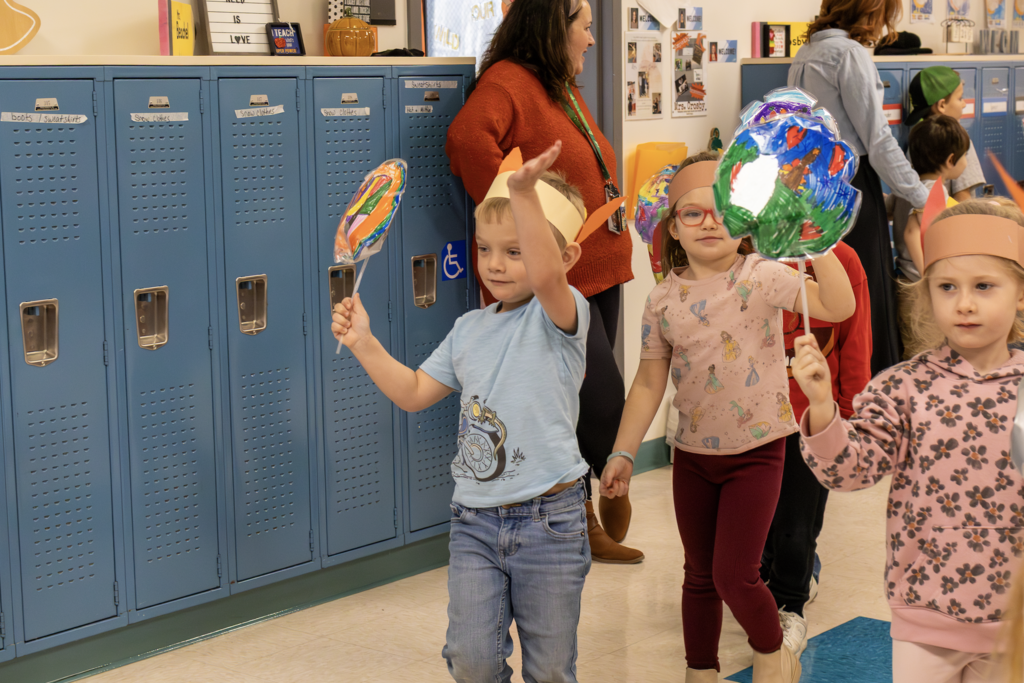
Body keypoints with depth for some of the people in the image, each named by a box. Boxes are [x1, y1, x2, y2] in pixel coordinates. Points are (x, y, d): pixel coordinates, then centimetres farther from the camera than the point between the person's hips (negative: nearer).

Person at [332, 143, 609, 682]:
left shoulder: (560, 315, -9)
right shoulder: (469, 329, 9)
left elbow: (547, 277, -33)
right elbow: (414, 393, 13)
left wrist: (524, 194, -46)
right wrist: (365, 344, 1)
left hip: (548, 519, -4)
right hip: (474, 520, 4)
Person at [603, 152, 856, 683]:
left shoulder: (762, 277, -13)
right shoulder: (664, 300, -2)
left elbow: (839, 307, -27)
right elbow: (649, 383, 5)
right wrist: (623, 452, 3)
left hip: (756, 450, -4)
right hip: (693, 454, 4)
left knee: (733, 576, -7)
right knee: (700, 576, 15)